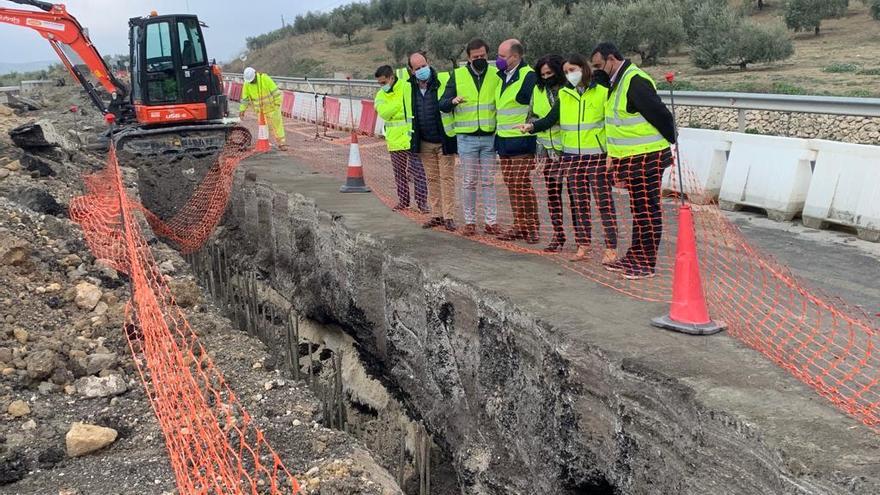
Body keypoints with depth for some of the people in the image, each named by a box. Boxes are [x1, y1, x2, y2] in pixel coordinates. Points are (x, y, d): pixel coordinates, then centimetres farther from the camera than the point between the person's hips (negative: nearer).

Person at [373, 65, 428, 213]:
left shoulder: (407, 87, -5)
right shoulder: (381, 95, 6)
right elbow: (383, 112, -10)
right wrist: (400, 103, -18)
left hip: (412, 138, -5)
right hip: (395, 140, 5)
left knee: (417, 171, -4)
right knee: (399, 172, 14)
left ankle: (422, 202, 2)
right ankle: (403, 200, 26)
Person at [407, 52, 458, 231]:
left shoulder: (444, 80, -10)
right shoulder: (410, 87, 3)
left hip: (444, 140, -4)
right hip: (424, 142, 5)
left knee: (447, 178, -1)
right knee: (432, 179, 11)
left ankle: (449, 217, 4)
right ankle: (436, 215, 19)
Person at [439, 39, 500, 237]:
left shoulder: (496, 74, 5)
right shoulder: (457, 75, 3)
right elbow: (442, 105, 0)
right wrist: (453, 101, -22)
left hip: (490, 137, 1)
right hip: (466, 137, -1)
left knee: (489, 182, 6)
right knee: (468, 182, 4)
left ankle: (491, 222, 12)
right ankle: (469, 221, 13)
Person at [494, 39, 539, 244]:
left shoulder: (529, 77, -13)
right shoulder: (503, 76, 14)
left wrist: (528, 128, -12)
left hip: (521, 141, -8)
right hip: (503, 140, 8)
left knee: (522, 185, -7)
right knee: (511, 185, 9)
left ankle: (533, 227, 4)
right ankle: (519, 226, 17)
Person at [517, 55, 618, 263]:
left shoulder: (602, 92, -2)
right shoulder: (564, 95, 10)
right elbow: (550, 119, 5)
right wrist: (532, 126, -13)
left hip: (598, 156, -4)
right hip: (572, 157, 4)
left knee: (604, 202, -4)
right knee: (579, 203, 9)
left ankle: (611, 248, 1)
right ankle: (583, 246, 17)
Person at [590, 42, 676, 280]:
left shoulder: (635, 81, -18)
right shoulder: (618, 82, 15)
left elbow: (660, 114, -19)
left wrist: (671, 142, -9)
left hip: (646, 158, -10)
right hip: (631, 159, 10)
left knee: (647, 209, -3)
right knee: (638, 209, 16)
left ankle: (647, 264, 5)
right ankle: (635, 257, 26)